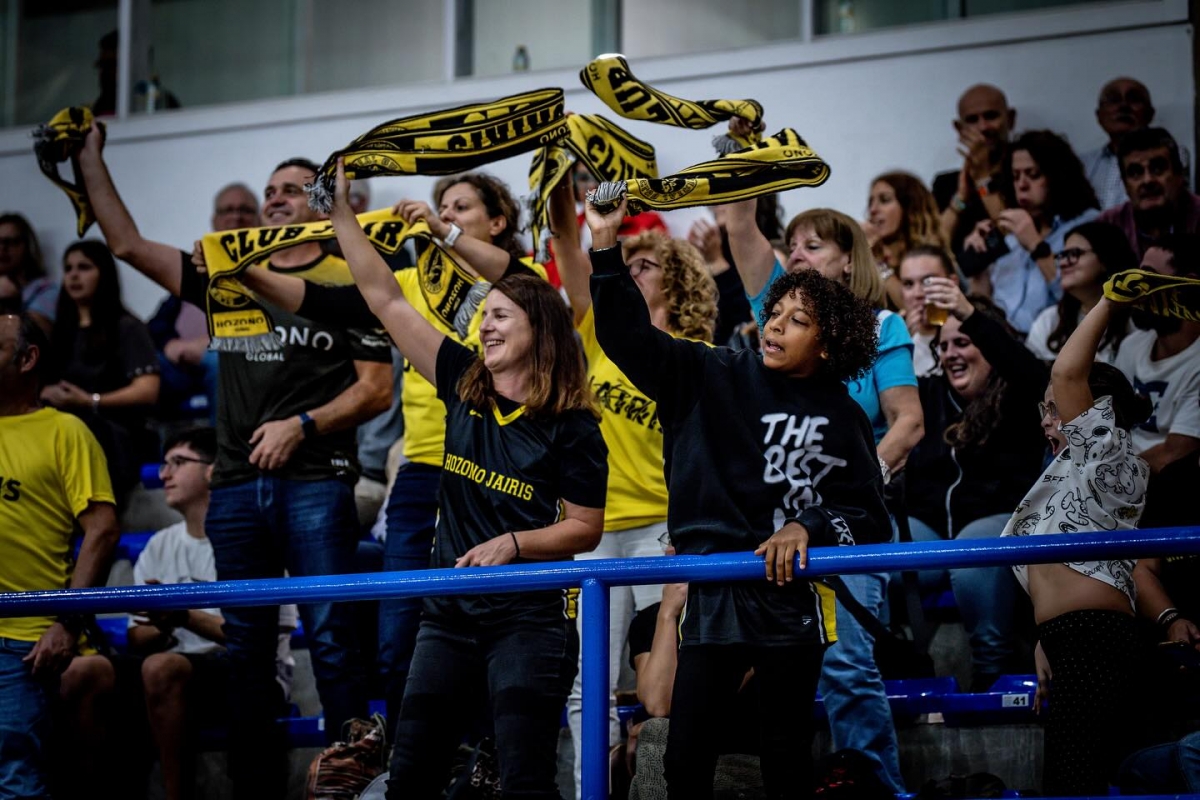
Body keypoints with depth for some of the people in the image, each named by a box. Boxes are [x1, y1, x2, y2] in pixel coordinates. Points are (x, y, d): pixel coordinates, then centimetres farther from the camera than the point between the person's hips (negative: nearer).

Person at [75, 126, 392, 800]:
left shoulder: (348, 283, 5)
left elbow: (376, 389, 0)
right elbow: (127, 244, 15)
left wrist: (301, 425, -11)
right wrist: (90, 157, 13)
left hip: (317, 481, -5)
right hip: (238, 484, 5)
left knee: (331, 636, -9)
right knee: (245, 644, 6)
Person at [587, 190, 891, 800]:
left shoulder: (843, 419, 2)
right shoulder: (714, 379, 3)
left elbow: (869, 518, 3)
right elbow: (630, 338, -4)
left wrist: (807, 528, -16)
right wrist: (605, 246, -14)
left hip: (790, 596, -1)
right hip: (713, 594, 1)